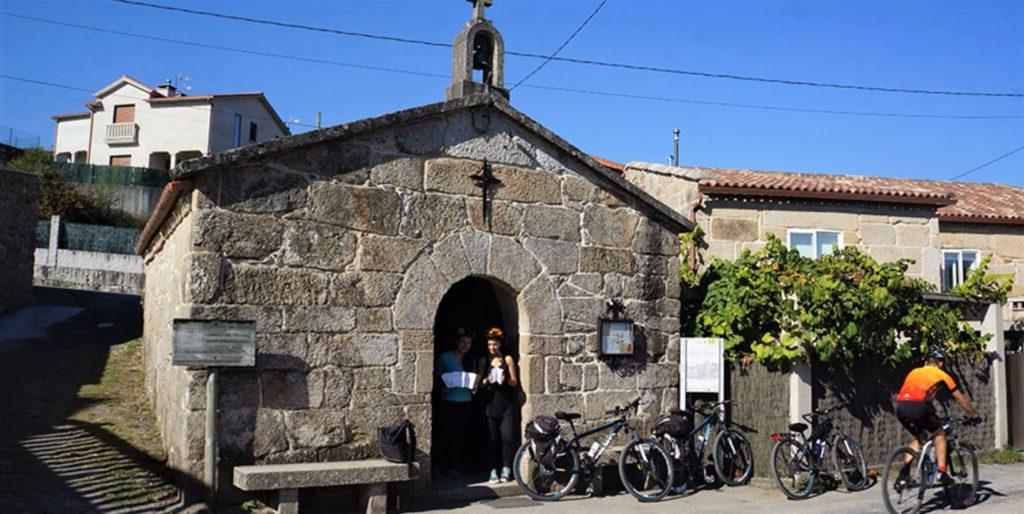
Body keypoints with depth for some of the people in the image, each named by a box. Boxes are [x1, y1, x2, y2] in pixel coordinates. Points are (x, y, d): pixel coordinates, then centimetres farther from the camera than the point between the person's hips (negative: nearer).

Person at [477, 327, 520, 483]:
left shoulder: (507, 359, 8)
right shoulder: (483, 361, 11)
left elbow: (515, 382, 7)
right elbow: (479, 383, 11)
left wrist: (505, 379, -13)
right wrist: (487, 380, -10)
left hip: (507, 404, -1)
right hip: (491, 404, 1)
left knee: (508, 438, -7)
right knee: (493, 438, -2)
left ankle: (506, 469, 4)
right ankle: (493, 470, 3)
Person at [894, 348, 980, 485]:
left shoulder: (914, 372, 31)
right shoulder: (941, 375, 19)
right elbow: (961, 399, 26)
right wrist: (975, 415, 40)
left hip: (900, 407, 5)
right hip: (918, 407, -5)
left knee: (918, 436, 27)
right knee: (940, 434, 19)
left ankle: (905, 470, 14)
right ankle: (941, 472, 10)